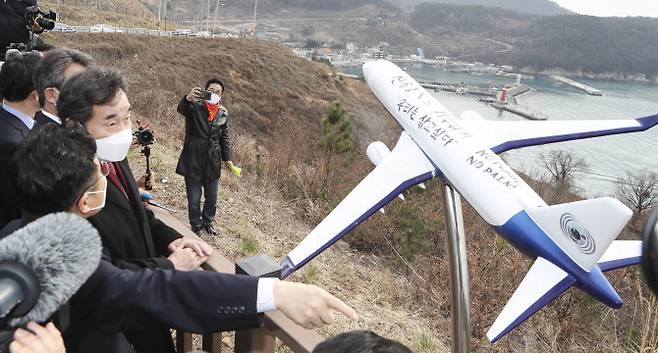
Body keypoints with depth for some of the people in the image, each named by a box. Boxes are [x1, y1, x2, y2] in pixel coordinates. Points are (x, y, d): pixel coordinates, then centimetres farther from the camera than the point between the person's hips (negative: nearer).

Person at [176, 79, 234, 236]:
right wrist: (188, 99, -53)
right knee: (194, 200, 5)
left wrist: (227, 158, 8)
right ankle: (196, 226, 27)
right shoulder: (195, 106, -7)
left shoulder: (223, 113, 6)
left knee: (212, 199, 15)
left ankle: (208, 222, 40)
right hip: (193, 162, -4)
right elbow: (181, 109, -31)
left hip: (213, 162, 4)